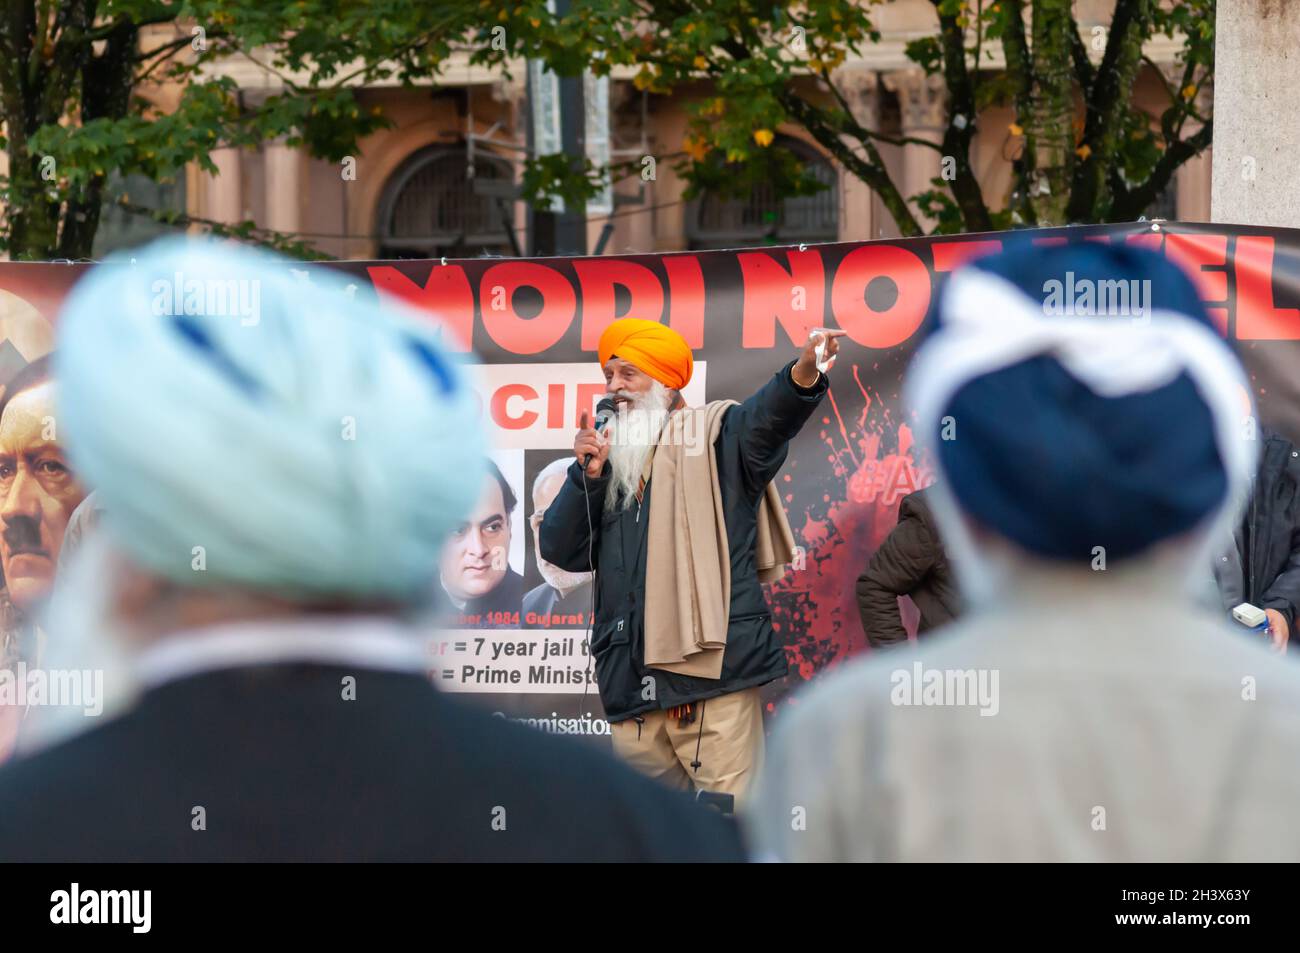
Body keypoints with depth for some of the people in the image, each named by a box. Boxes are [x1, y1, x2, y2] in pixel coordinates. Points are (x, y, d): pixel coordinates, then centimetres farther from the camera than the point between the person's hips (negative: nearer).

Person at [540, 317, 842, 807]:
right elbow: (560, 550, 14)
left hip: (713, 671, -6)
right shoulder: (610, 461, 22)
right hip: (634, 684, 6)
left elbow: (768, 415, -17)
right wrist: (586, 477, 0)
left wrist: (804, 372, -38)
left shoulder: (713, 435, 6)